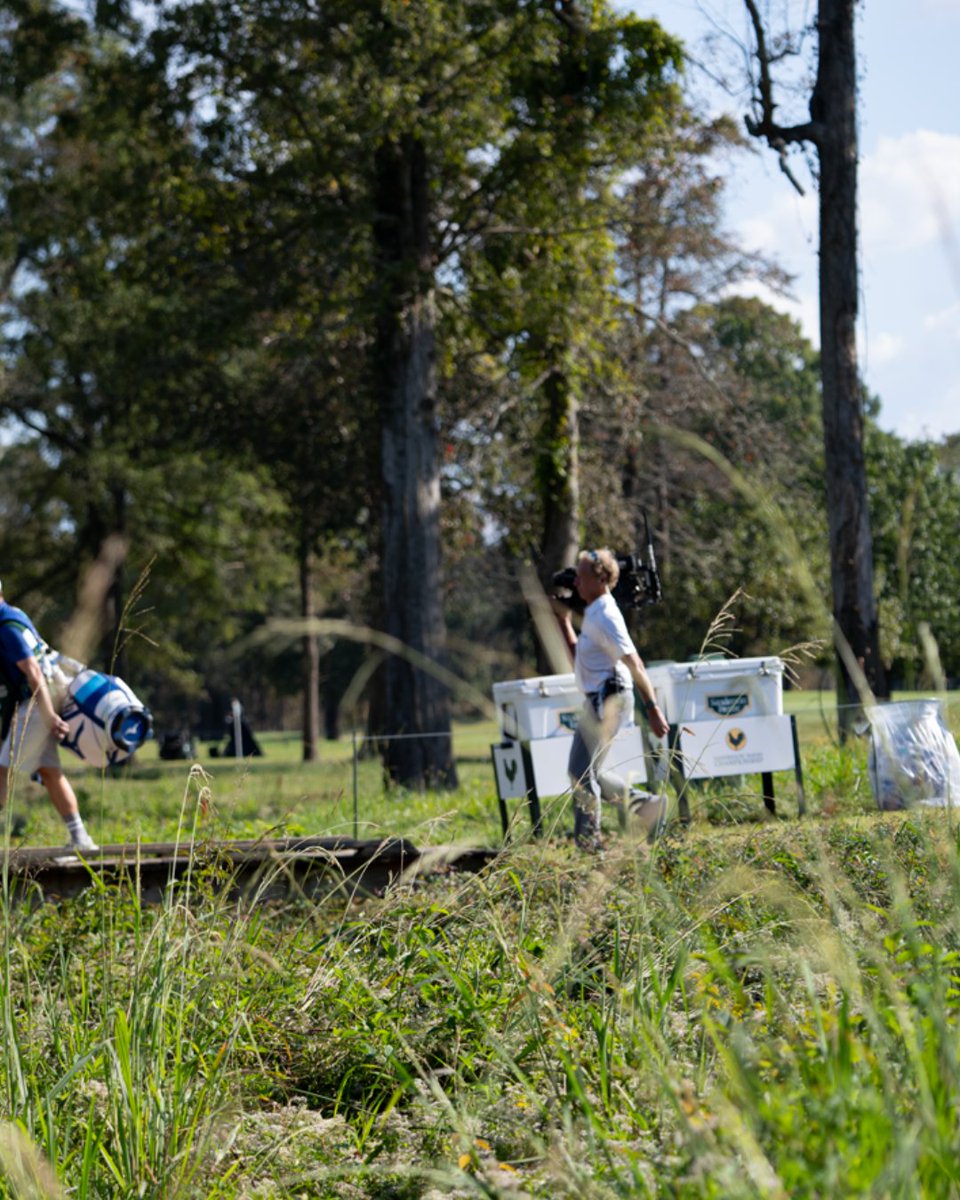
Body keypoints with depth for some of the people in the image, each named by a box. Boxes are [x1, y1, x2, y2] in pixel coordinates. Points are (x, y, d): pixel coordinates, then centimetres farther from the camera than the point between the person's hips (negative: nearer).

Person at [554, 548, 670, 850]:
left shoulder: (605, 616, -15)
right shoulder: (593, 613, 16)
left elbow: (634, 663, -20)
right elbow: (579, 657, 26)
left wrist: (651, 707, -24)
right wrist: (563, 620, 21)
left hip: (608, 700, -10)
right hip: (597, 700, 10)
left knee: (581, 771, -9)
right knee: (587, 772, 14)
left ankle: (588, 842, -5)